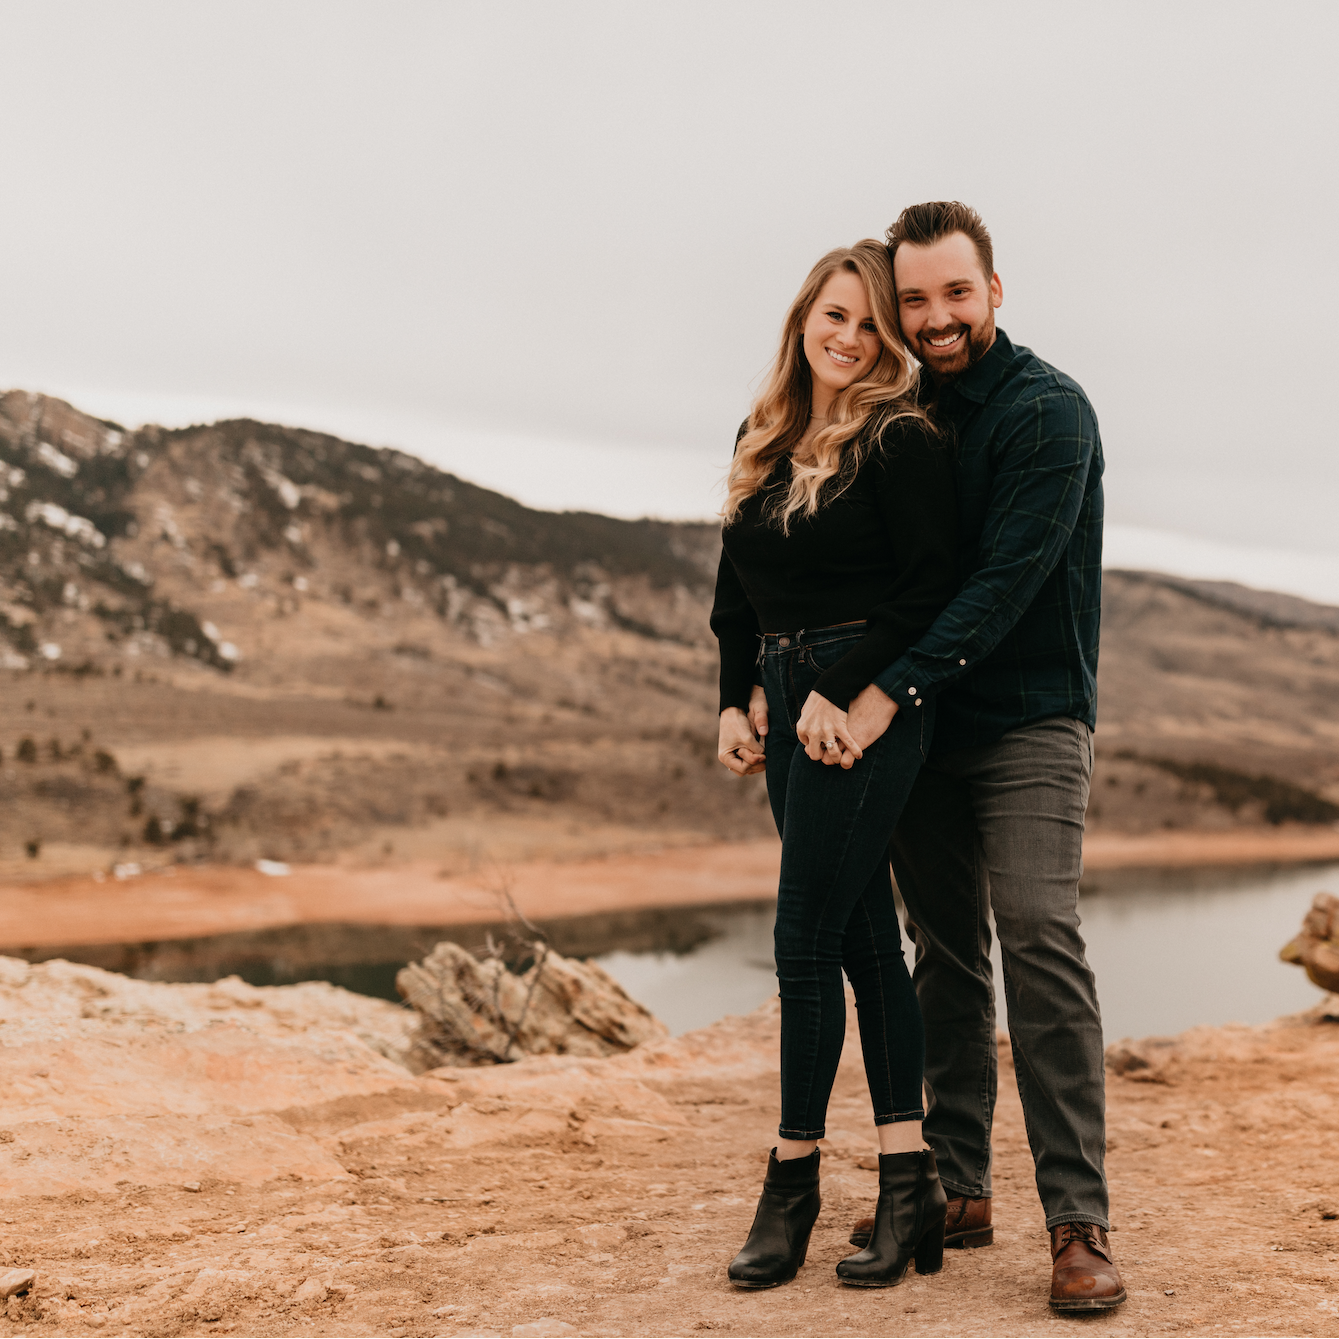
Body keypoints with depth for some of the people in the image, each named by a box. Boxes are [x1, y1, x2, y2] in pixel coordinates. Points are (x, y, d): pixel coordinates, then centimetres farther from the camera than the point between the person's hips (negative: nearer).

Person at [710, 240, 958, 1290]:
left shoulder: (901, 440, -8)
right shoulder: (765, 442, 13)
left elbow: (931, 585, -13)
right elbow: (736, 584, 18)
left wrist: (841, 690, -16)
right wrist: (737, 699, 10)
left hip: (864, 708, -8)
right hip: (787, 704, 8)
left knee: (807, 941, -5)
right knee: (864, 936, 8)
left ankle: (793, 1185, 9)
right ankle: (910, 1181, 15)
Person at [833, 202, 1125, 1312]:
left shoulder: (1047, 410, -10)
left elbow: (1006, 582, -20)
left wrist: (890, 691, -23)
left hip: (1029, 721, -6)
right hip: (927, 724, 7)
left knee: (1041, 946, -14)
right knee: (947, 957, 9)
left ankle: (1079, 1222, -10)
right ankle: (957, 1189, 17)